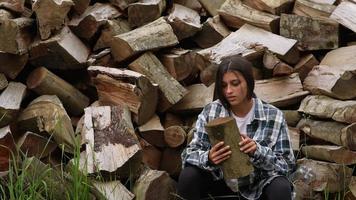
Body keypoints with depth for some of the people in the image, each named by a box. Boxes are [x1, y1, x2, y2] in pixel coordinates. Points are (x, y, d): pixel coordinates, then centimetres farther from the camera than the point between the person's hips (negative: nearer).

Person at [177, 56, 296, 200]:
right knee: (188, 176, -24)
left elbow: (287, 165, -12)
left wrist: (257, 152, -31)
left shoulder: (273, 116, -12)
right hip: (220, 184, 2)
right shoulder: (210, 112, -8)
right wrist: (208, 158, -34)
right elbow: (189, 154, -10)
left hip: (258, 188, -1)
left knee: (281, 188, -32)